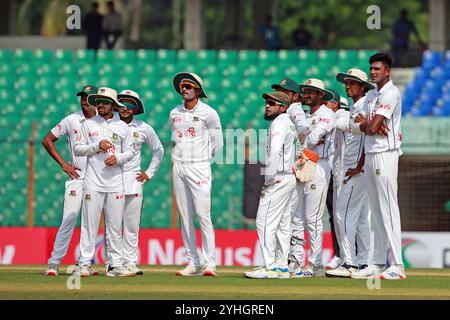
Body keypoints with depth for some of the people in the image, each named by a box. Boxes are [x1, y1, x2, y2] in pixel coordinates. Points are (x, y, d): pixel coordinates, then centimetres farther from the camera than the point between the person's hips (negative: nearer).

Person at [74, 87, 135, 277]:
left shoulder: (122, 127, 11)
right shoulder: (88, 124, 7)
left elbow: (130, 151, 13)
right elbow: (77, 149, 3)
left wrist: (118, 158, -7)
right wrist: (97, 146, -10)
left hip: (115, 183, 2)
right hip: (93, 183, -2)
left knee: (115, 226, 2)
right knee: (89, 224, -5)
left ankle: (116, 265, 5)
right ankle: (84, 263, -3)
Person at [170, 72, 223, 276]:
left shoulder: (208, 113, -3)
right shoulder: (174, 114, 12)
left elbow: (217, 143, 4)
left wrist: (203, 158, 7)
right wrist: (175, 157, 15)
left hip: (199, 167, -5)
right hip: (178, 168, 5)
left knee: (203, 215, -12)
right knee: (185, 217, 4)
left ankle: (210, 263, -12)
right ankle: (192, 263, 7)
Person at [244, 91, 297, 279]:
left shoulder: (279, 123, -12)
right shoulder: (290, 122, 17)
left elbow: (275, 151, -24)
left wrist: (268, 179, -19)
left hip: (278, 180, -10)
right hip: (290, 179, 10)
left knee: (265, 222, -11)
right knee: (283, 225, 11)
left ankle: (270, 267, -14)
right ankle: (282, 267, 11)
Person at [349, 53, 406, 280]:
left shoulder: (391, 93, -10)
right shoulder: (371, 95, 18)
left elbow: (372, 128, -17)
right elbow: (356, 127, 12)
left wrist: (366, 125, 5)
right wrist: (370, 125, -8)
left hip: (385, 155, -9)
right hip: (370, 155, 9)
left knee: (389, 210, -12)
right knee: (377, 212, 11)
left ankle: (397, 266, -14)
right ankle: (378, 263, 14)